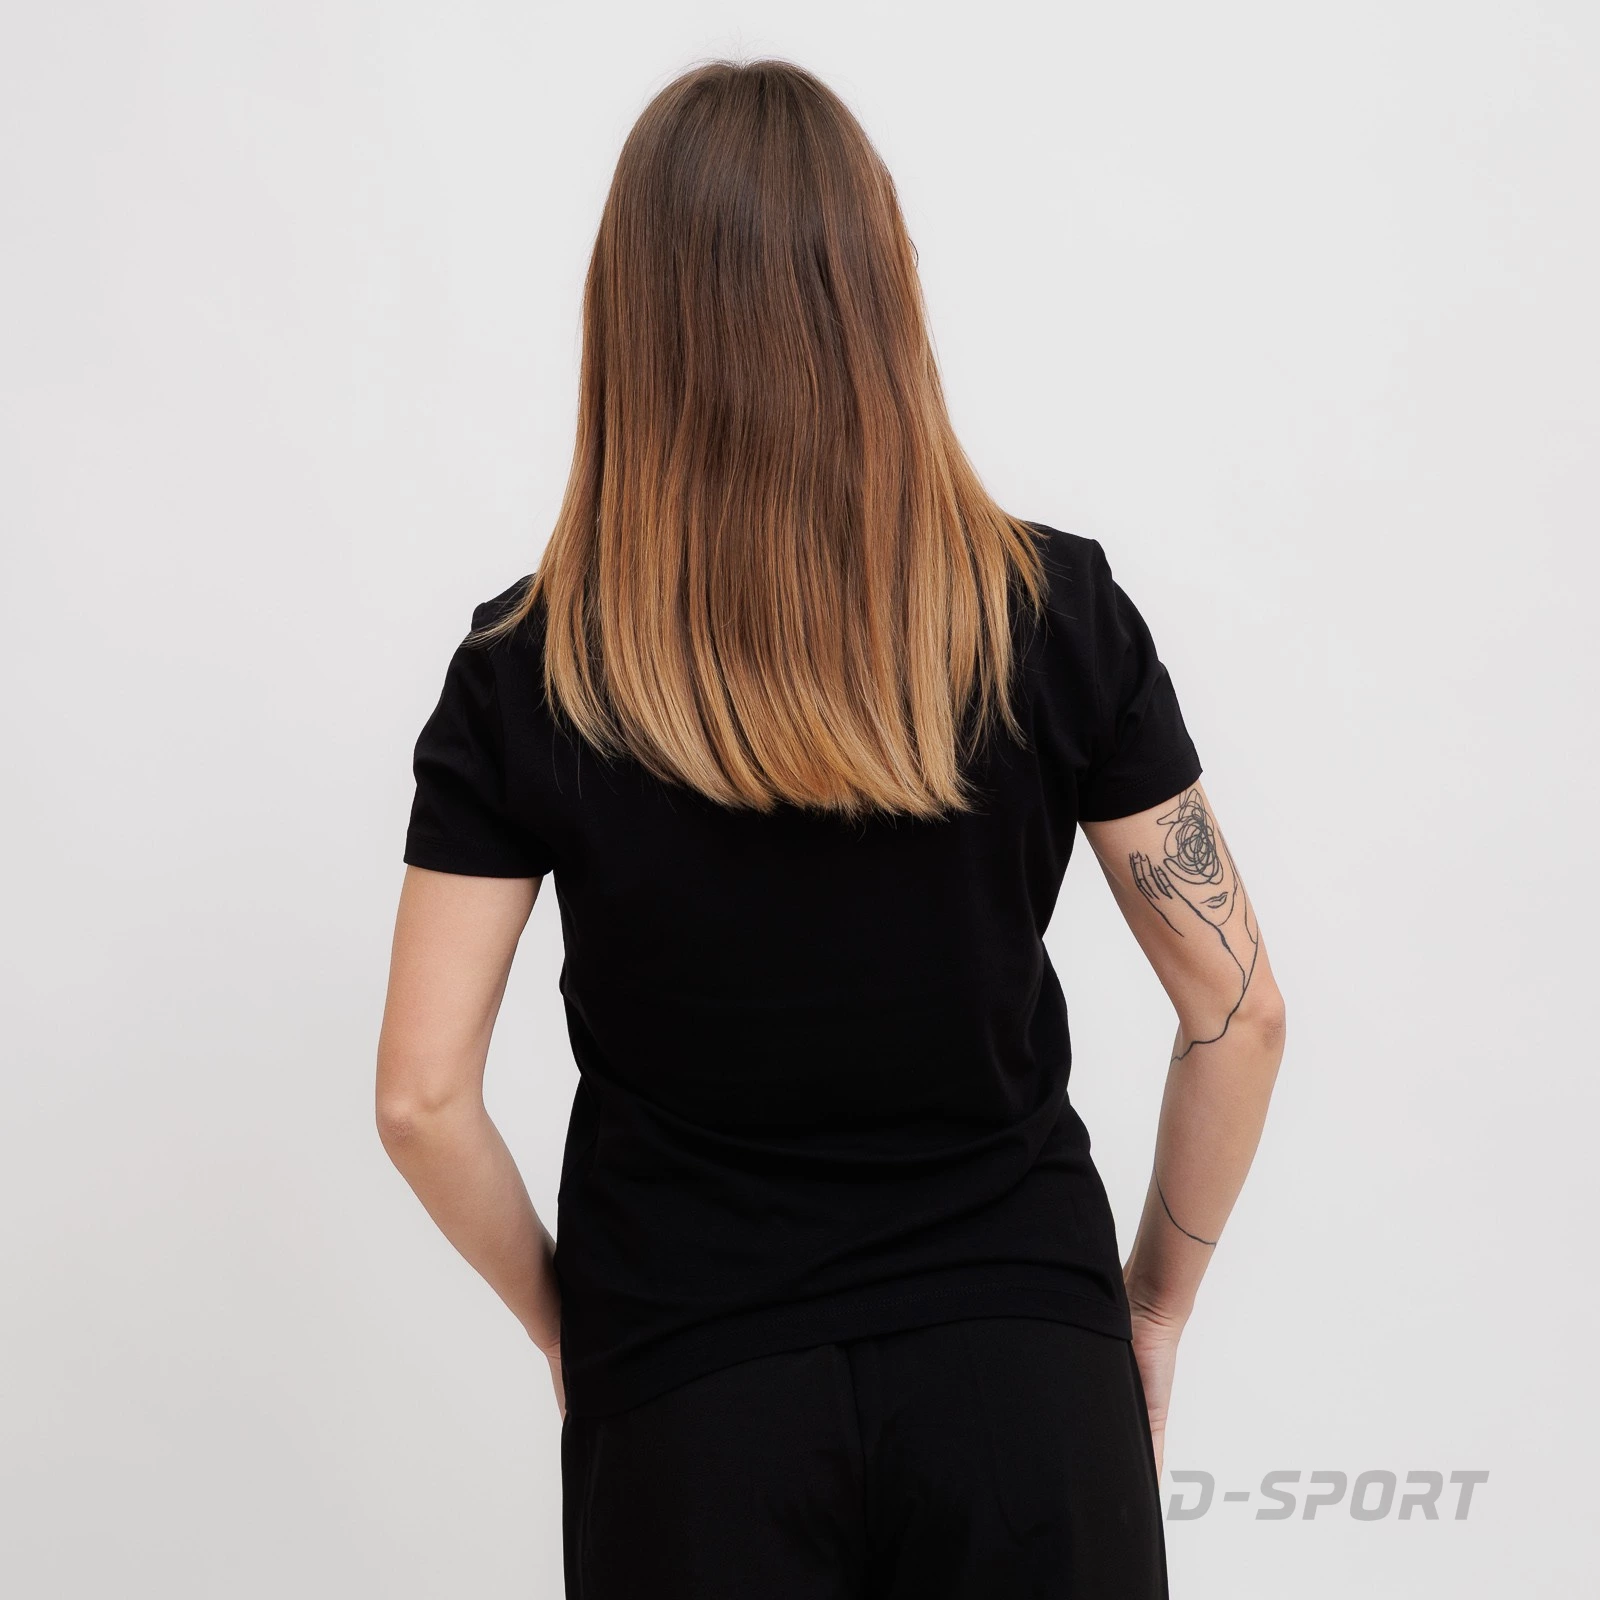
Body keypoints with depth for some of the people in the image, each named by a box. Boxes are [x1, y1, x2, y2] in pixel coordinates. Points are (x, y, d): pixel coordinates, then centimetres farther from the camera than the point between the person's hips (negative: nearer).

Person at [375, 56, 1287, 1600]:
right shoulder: (1058, 615, -9)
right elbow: (1239, 1011, -4)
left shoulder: (529, 670, -10)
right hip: (1024, 1371, 1)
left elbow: (421, 1095, -8)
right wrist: (1156, 1301, 9)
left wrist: (565, 1322, 8)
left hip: (688, 1401, 0)